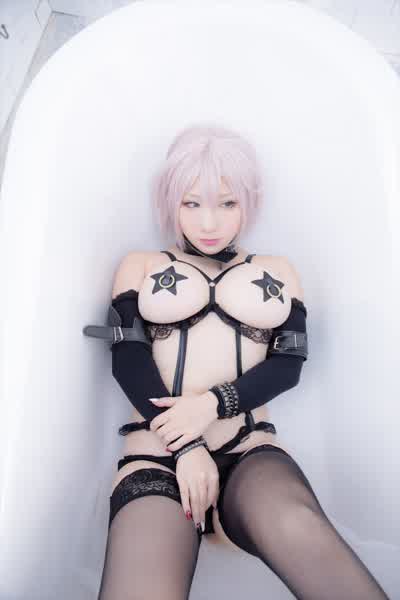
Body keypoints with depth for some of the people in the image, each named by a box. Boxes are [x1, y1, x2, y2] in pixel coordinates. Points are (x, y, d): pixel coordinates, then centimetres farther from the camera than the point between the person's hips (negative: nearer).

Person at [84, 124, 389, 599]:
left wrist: (214, 402, -11)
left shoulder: (278, 271, 18)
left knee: (297, 529, -33)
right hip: (160, 452, -1)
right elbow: (128, 357, 2)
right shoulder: (140, 266, 15)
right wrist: (187, 448, -10)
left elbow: (288, 363, 6)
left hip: (251, 451, 2)